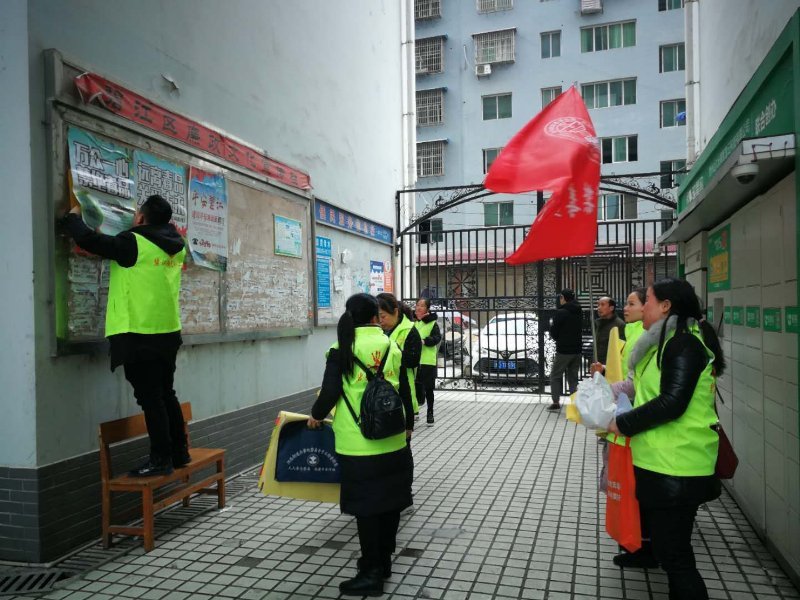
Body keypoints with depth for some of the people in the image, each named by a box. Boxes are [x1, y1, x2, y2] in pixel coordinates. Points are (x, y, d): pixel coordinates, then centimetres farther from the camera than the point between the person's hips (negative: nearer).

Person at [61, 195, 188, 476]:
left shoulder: (133, 243, -13)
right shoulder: (175, 246, 6)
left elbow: (88, 240, -12)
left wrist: (74, 217, 6)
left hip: (140, 335, -7)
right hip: (168, 332, 7)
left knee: (149, 398, -1)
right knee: (165, 394, 16)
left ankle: (161, 459, 4)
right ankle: (179, 452, 22)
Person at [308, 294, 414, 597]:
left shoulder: (342, 350, -7)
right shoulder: (392, 346, 4)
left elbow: (330, 392, -11)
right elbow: (404, 391, 9)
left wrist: (316, 416, 9)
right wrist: (408, 425, 23)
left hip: (359, 443, -4)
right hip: (394, 439, 5)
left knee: (365, 507, 5)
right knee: (390, 501, 16)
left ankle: (372, 573, 14)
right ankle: (383, 560, 31)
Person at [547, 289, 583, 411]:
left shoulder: (561, 313, -14)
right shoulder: (579, 312, 8)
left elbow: (553, 332, -10)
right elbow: (580, 329, 16)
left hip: (563, 351, -6)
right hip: (577, 350, 6)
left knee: (555, 376, 5)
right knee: (573, 377, 12)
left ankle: (556, 402, 1)